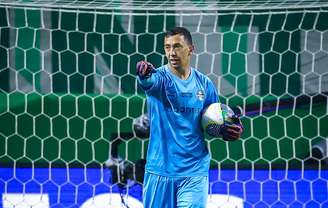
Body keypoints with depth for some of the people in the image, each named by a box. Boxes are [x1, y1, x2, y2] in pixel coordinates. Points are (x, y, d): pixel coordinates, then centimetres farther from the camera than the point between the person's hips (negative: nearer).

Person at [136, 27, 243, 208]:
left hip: (194, 173, 1)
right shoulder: (160, 77, -5)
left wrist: (230, 130, -8)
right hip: (160, 172, -1)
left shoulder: (204, 84, 4)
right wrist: (144, 74, -54)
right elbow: (149, 80, -30)